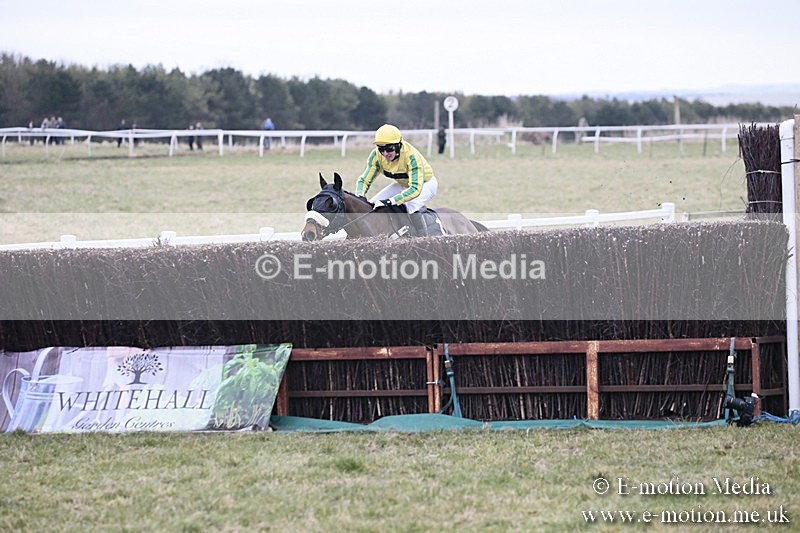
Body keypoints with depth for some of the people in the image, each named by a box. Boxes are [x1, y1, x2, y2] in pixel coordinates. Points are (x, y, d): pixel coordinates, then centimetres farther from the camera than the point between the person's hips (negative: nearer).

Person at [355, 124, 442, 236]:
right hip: (402, 184, 6)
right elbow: (364, 180, -14)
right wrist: (359, 196, -37)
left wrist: (390, 201, -54)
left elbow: (415, 188, -45)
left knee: (410, 204, -35)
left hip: (425, 183, -6)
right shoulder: (377, 155, -22)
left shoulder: (411, 156, -38)